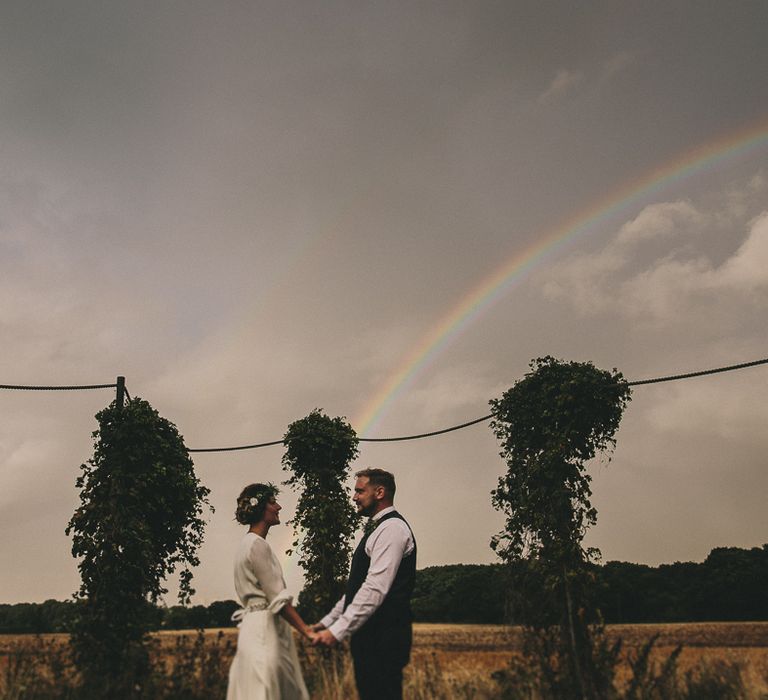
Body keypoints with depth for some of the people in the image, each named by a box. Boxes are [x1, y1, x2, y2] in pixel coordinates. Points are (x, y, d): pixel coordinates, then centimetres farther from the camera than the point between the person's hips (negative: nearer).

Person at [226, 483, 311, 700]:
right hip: (264, 631, -10)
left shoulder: (250, 543, 17)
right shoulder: (257, 545, -13)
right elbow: (278, 599, -16)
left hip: (260, 629, 10)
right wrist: (307, 631, -14)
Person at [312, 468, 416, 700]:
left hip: (383, 638, -10)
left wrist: (338, 630, -21)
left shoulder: (392, 528, -11)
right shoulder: (380, 529, 21)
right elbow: (357, 586, 23)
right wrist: (328, 621, 19)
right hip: (372, 637, 10)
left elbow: (376, 589, -21)